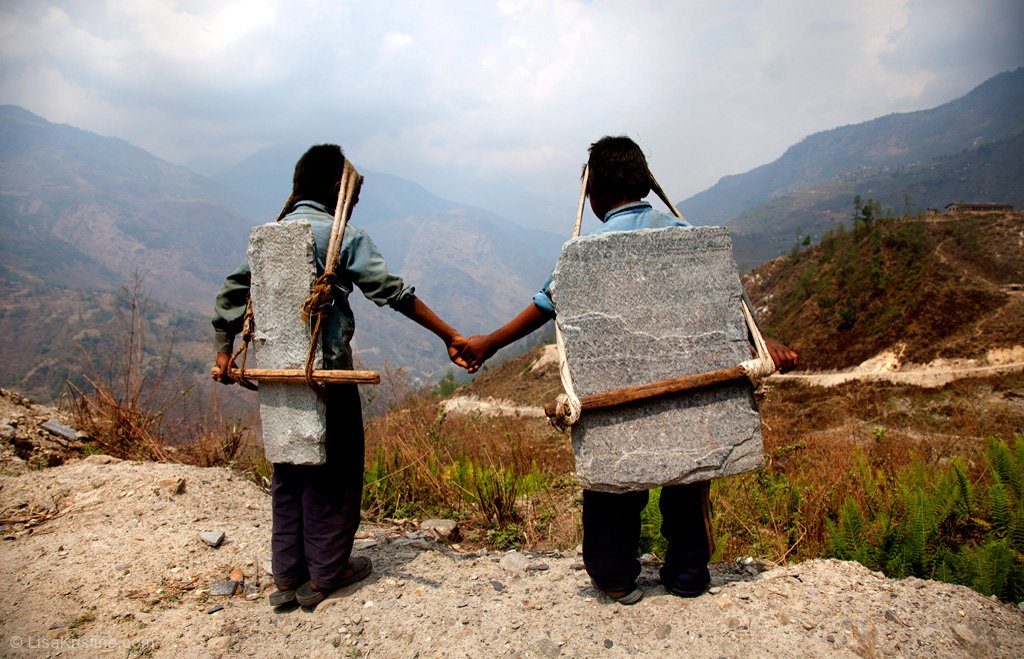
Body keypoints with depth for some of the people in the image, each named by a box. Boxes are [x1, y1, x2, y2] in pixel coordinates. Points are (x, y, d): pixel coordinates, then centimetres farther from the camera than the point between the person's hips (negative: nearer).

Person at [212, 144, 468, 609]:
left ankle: (286, 578, 23)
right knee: (333, 472, 8)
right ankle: (324, 575, 19)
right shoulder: (343, 235, -10)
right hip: (326, 371, -6)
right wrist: (450, 336, -12)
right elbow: (392, 292, -14)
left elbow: (231, 293, 8)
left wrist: (224, 351, 11)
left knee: (288, 473, 15)